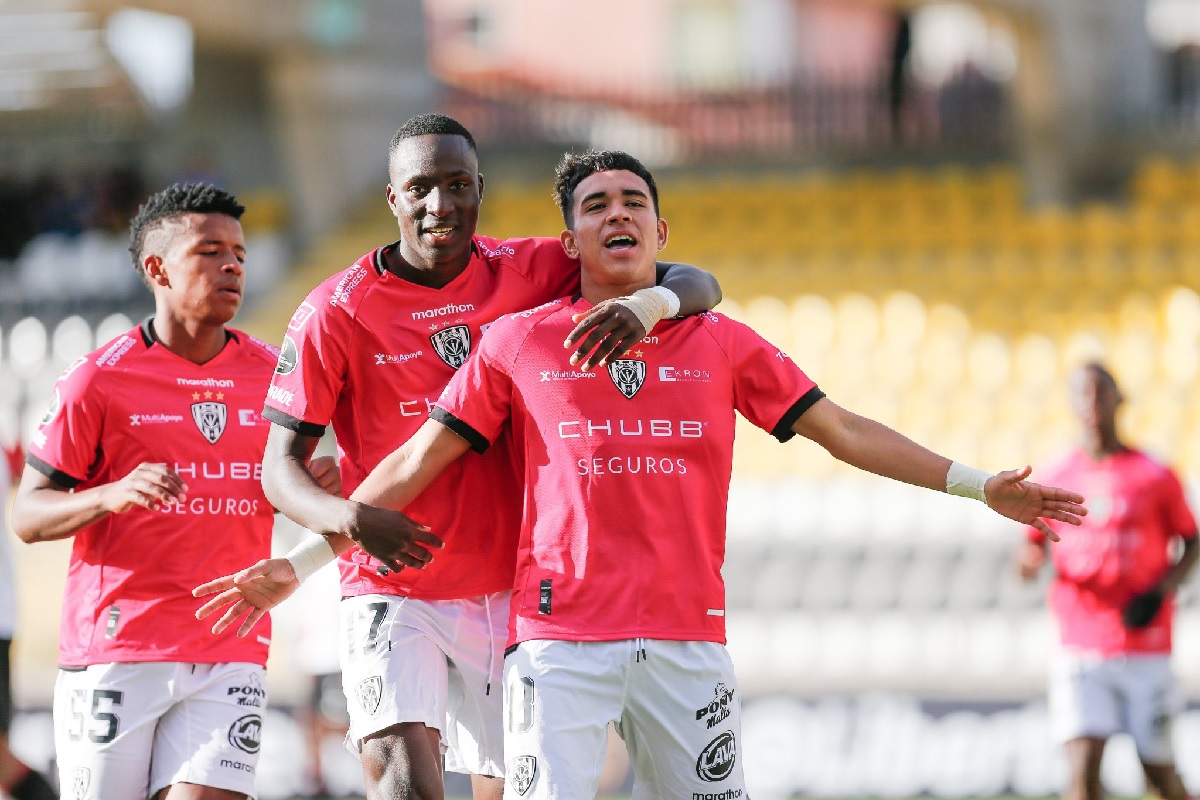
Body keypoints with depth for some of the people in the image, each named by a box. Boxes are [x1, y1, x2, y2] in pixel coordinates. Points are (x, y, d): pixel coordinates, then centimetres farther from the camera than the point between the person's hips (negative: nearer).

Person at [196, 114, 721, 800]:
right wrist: (351, 519, -28)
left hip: (509, 590, 4)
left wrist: (647, 305, -25)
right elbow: (282, 467, -6)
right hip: (393, 591, -3)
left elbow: (698, 286, -1)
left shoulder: (527, 273, 0)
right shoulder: (338, 312, -7)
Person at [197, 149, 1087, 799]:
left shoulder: (723, 344, 11)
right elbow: (417, 461, 9)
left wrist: (979, 485, 11)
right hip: (559, 635, -2)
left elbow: (845, 431, 15)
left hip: (688, 636, 2)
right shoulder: (519, 344, 7)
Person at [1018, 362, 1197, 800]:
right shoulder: (1057, 478, 5)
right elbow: (1033, 547, 14)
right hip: (1079, 651, 1)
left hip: (1145, 648, 0)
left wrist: (1162, 590, -8)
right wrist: (1029, 561, -10)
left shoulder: (1154, 476, 1)